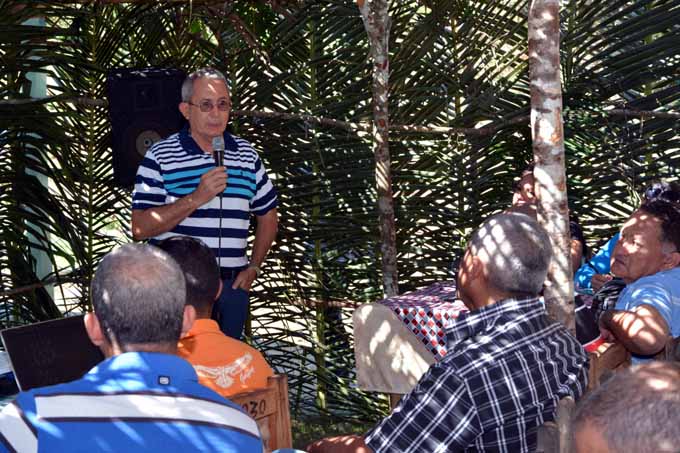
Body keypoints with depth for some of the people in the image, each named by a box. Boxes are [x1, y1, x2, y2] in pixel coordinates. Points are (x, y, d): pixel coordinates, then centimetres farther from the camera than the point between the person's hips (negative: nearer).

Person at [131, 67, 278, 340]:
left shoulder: (246, 156, 11)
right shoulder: (160, 157, -4)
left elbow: (268, 216, 22)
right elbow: (141, 229, -12)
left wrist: (254, 267, 11)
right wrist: (197, 198, -19)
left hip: (231, 286, 4)